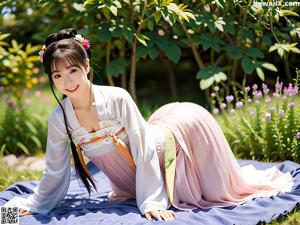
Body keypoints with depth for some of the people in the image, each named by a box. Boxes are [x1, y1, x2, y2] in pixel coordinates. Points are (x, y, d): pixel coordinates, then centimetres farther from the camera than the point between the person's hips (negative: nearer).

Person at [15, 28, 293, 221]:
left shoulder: (117, 98, -26)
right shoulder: (59, 119, -17)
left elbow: (144, 150, -24)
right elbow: (55, 172, -5)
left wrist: (152, 202, -29)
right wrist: (31, 206, 0)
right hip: (132, 181, 3)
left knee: (193, 119, -23)